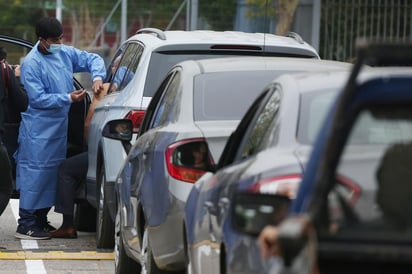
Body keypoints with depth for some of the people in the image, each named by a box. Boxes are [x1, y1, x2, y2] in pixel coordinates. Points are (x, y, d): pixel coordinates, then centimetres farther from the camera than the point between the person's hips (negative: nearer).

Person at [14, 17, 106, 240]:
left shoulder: (66, 53, 6)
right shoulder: (31, 63, -15)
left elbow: (92, 59, 14)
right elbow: (38, 98, -17)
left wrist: (97, 77, -6)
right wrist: (68, 98, -20)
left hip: (59, 126, 8)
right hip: (38, 129, -8)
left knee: (53, 171, 13)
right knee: (35, 172, -8)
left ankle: (41, 219, 23)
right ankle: (26, 224, -4)